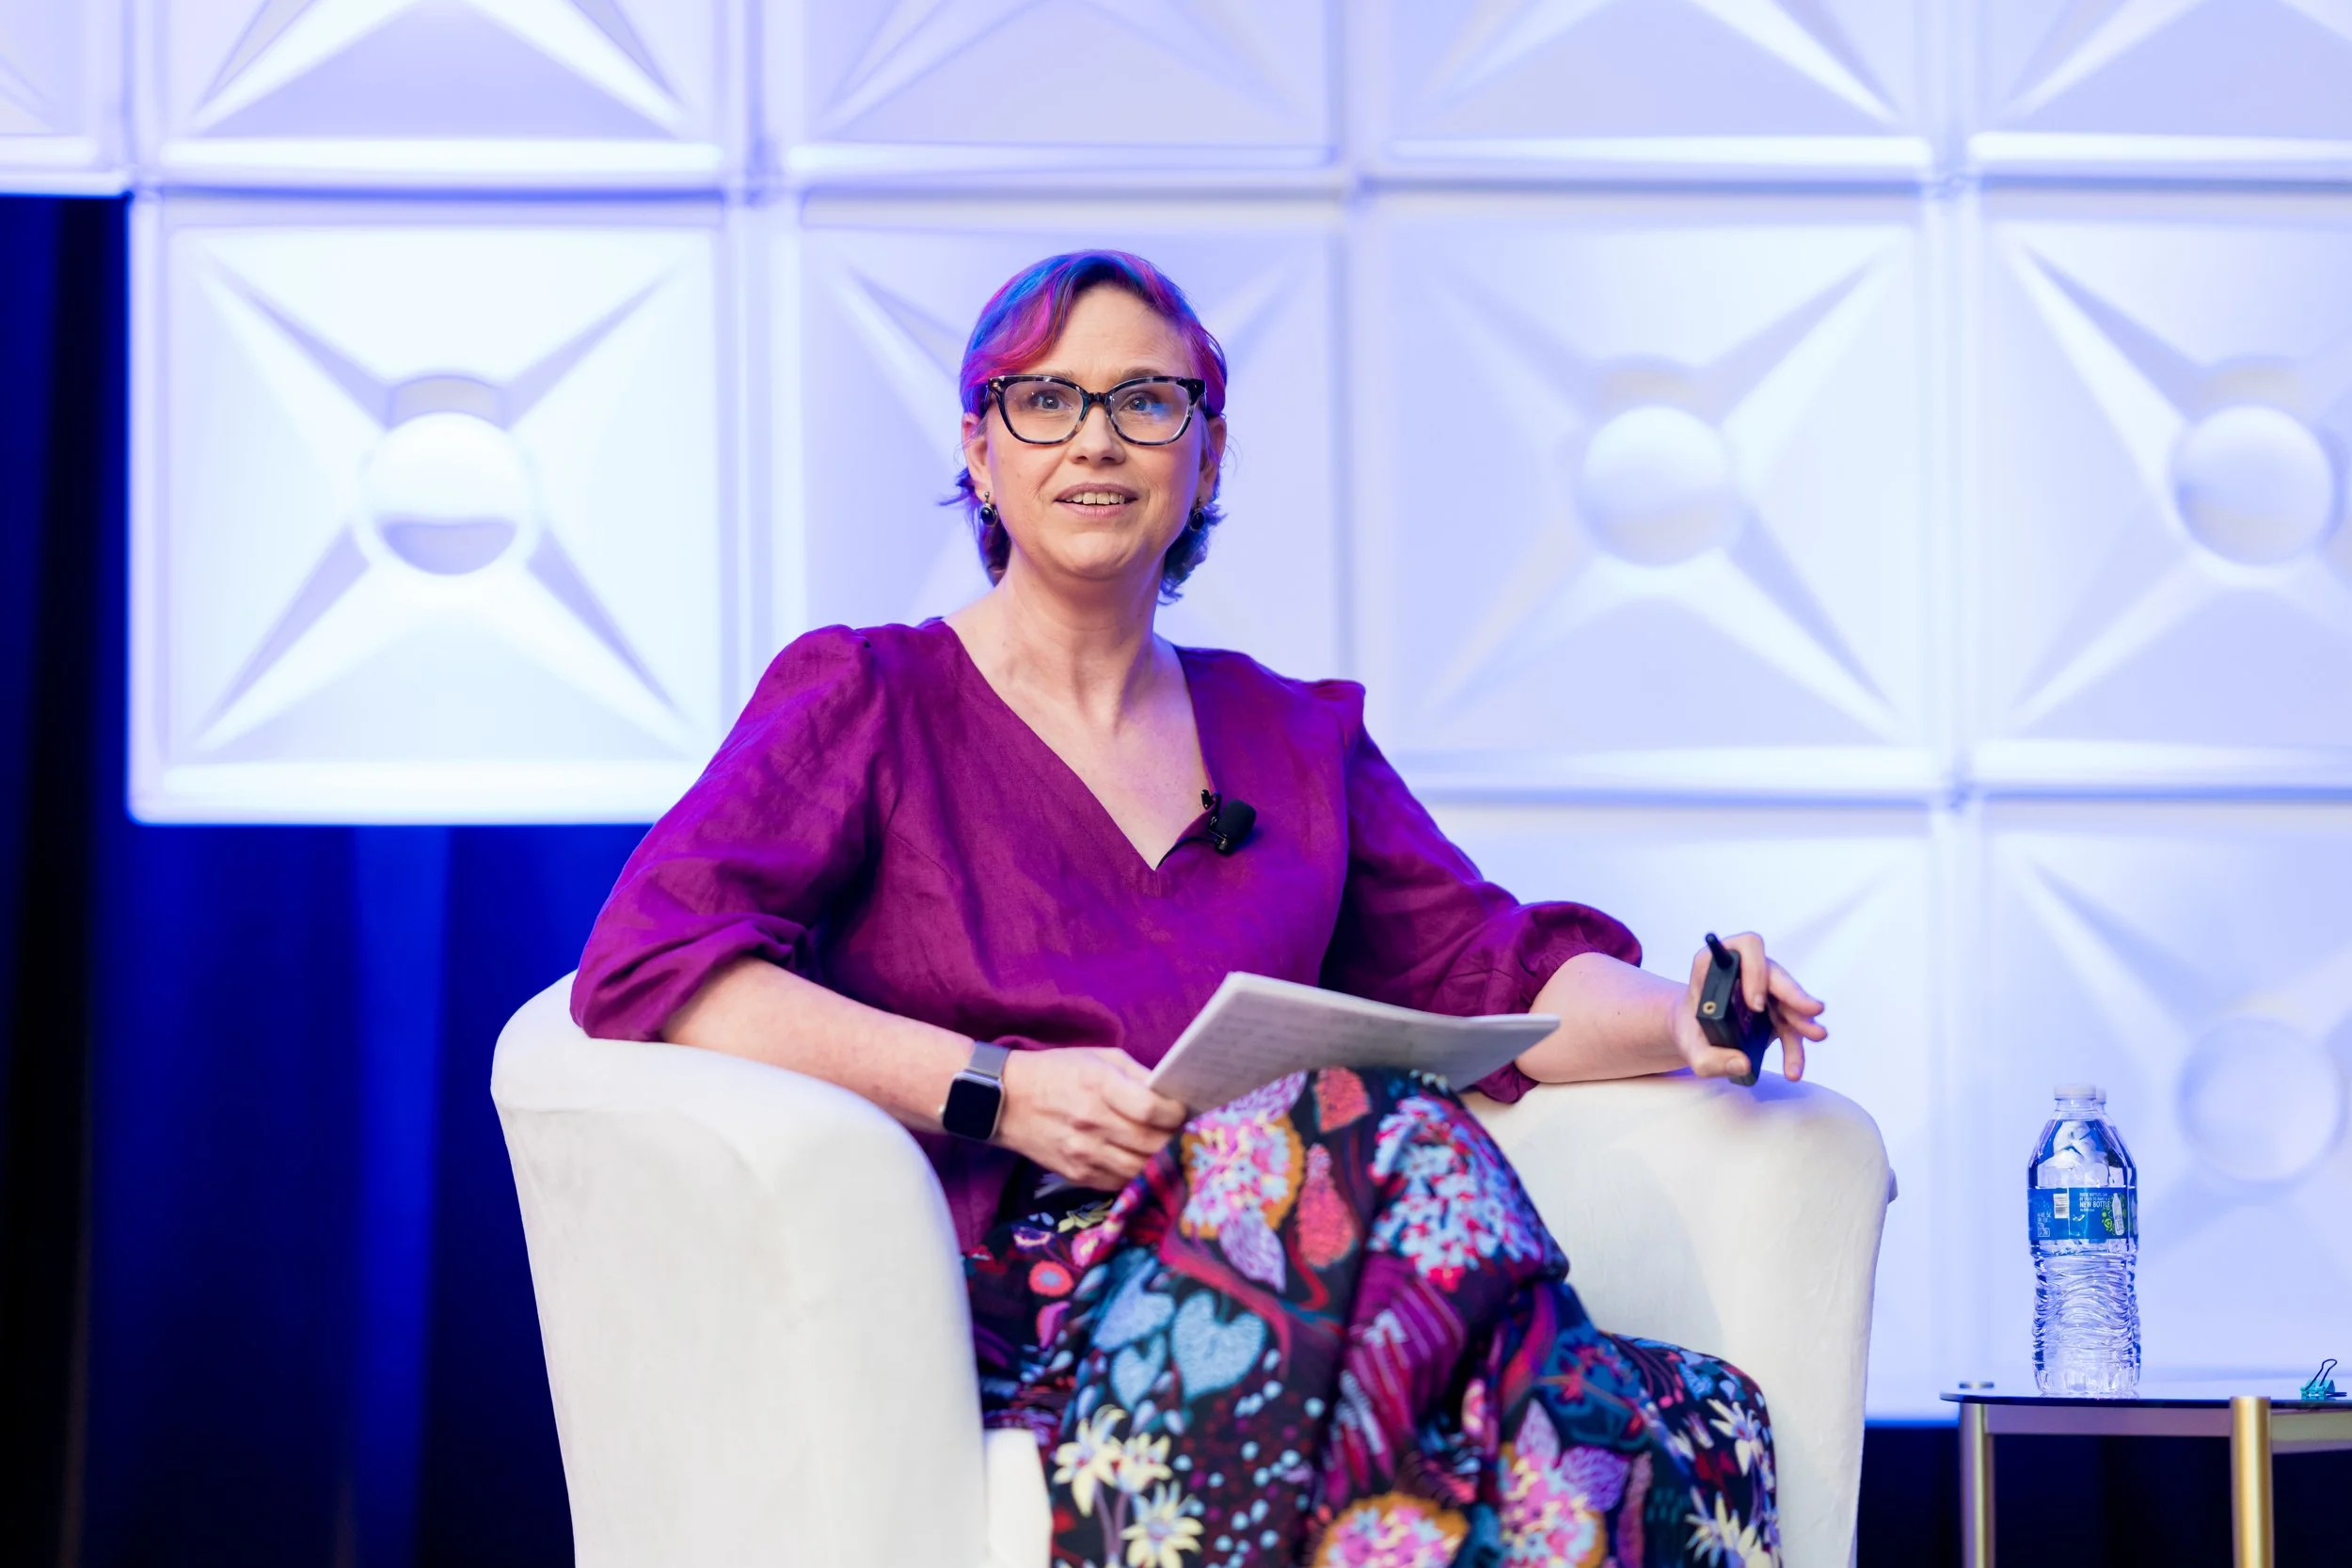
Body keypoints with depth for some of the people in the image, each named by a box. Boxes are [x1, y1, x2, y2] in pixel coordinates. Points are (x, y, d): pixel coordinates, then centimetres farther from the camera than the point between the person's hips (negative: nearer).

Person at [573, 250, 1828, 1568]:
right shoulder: (870, 702, 11)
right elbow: (647, 966, -5)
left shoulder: (1293, 740, 27)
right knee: (1379, 1129, -35)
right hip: (1013, 1302, -3)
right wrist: (995, 1091, -14)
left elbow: (1482, 970, 19)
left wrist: (1678, 1019, -5)